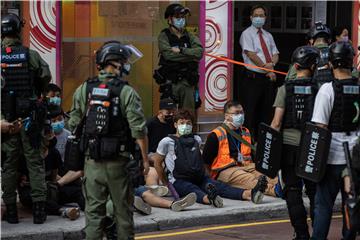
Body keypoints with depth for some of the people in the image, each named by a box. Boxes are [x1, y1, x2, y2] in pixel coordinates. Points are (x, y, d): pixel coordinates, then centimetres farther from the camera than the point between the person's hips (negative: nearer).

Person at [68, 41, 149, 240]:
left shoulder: (83, 90, 2)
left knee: (93, 210, 7)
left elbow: (73, 125, 5)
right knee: (123, 210, 10)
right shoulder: (127, 92, -9)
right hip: (118, 162, -2)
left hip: (92, 161, 3)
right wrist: (145, 159, -1)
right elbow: (139, 130, -11)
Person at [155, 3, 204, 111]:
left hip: (187, 82, 3)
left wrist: (180, 50, -14)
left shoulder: (190, 37, 12)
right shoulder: (164, 36, 2)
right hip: (170, 82, -3)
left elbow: (199, 52, -6)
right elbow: (168, 54, -15)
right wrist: (191, 56, -8)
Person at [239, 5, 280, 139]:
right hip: (253, 77, -6)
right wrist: (266, 67, -13)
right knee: (251, 111, -6)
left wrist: (271, 64, -12)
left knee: (267, 110, 8)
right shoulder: (247, 34, -3)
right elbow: (251, 54, -13)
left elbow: (275, 55, 10)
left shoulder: (268, 36, 17)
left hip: (268, 77, 6)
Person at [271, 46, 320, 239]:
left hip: (289, 145, 0)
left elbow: (277, 122, -6)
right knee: (314, 191, 12)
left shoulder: (285, 89, -3)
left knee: (293, 191, 7)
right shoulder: (319, 88, -4)